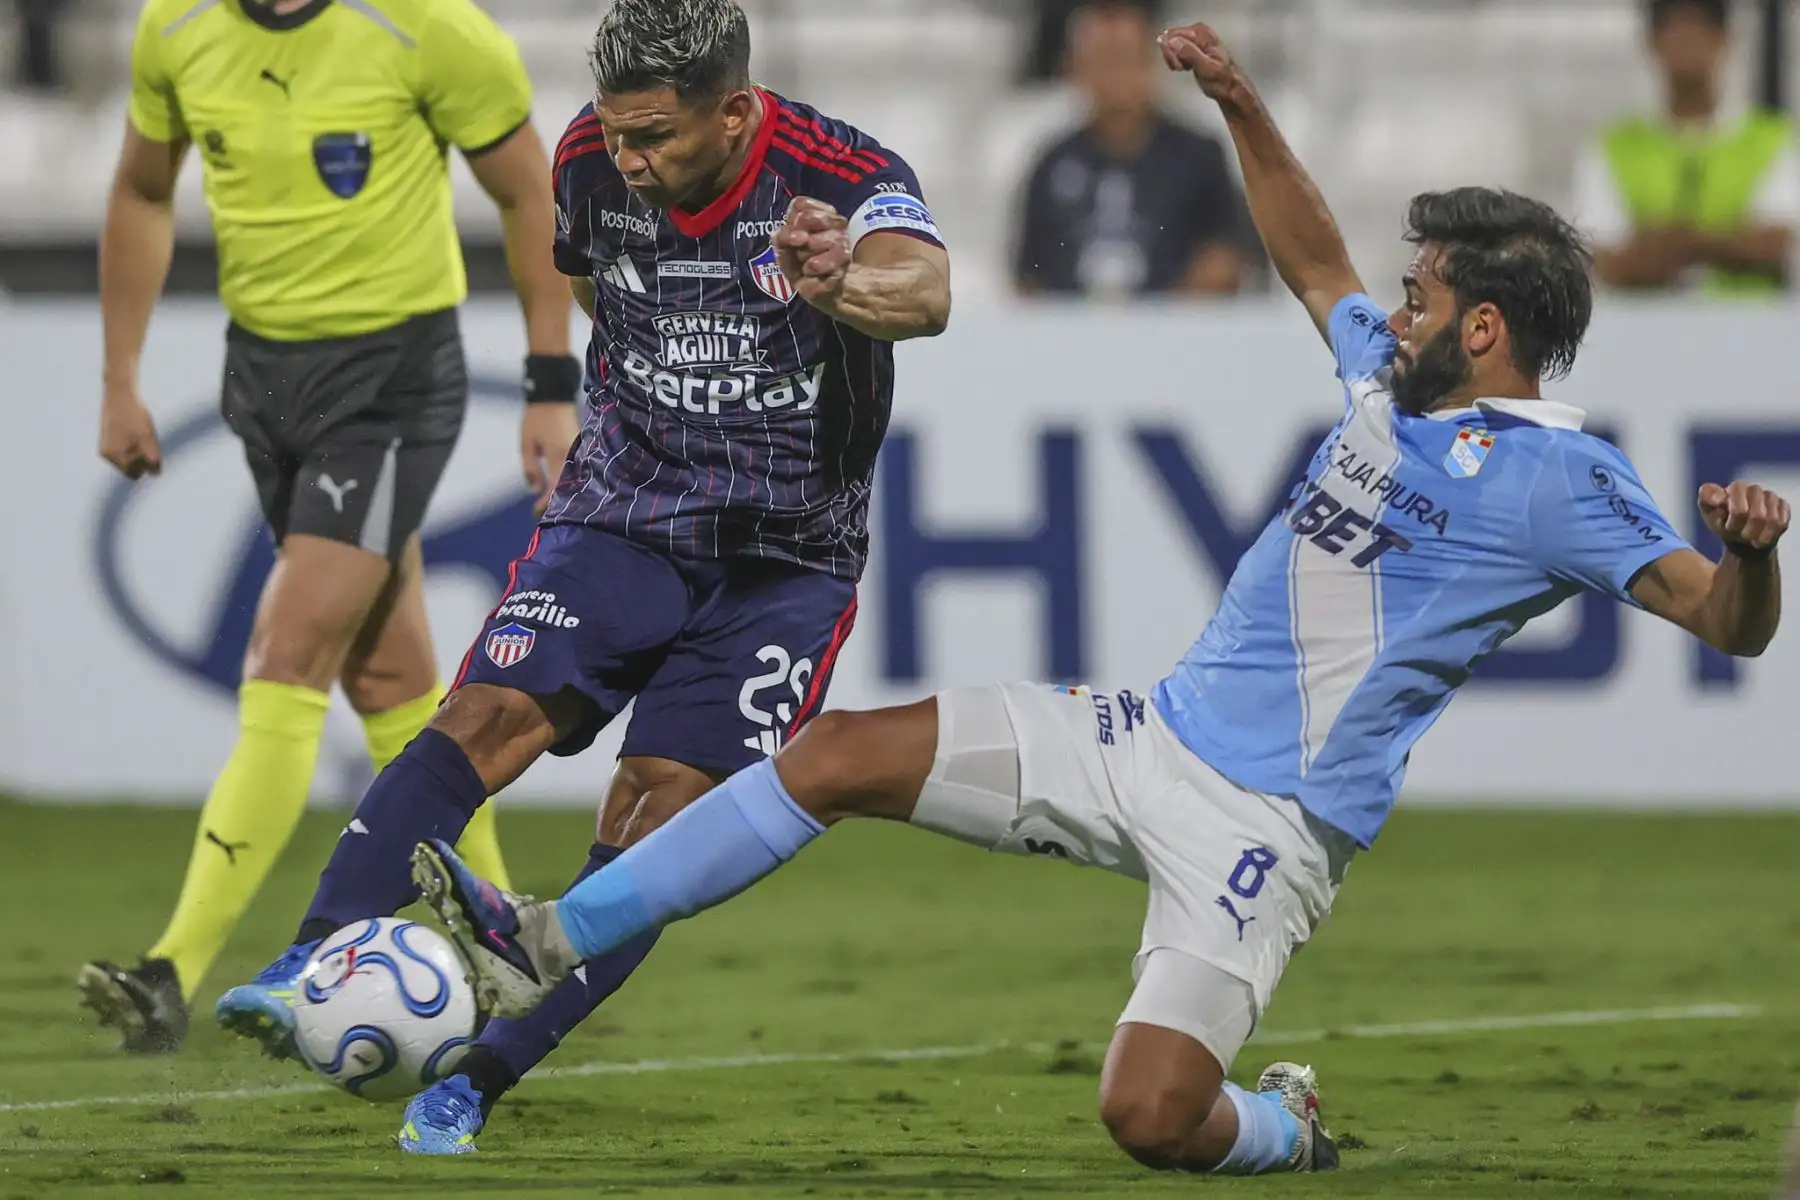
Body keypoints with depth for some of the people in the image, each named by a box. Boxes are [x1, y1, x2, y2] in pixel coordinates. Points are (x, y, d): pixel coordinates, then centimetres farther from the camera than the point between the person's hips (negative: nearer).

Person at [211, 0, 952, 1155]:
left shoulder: (846, 179, -21)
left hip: (786, 558, -3)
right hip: (621, 515, 3)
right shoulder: (592, 161, -6)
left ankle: (478, 1081, -7)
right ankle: (308, 971, -30)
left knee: (661, 810, -13)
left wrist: (842, 287, -65)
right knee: (490, 714, -20)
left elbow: (924, 289, -44)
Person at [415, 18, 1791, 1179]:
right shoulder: (1393, 381, 13)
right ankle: (551, 946, 3)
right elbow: (1316, 265, 33)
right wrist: (1243, 110, 26)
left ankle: (1285, 1131, 14)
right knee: (839, 755, -1)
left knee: (1152, 1115, -22)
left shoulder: (1560, 479, -9)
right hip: (1153, 738, 8)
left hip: (1271, 822, -8)